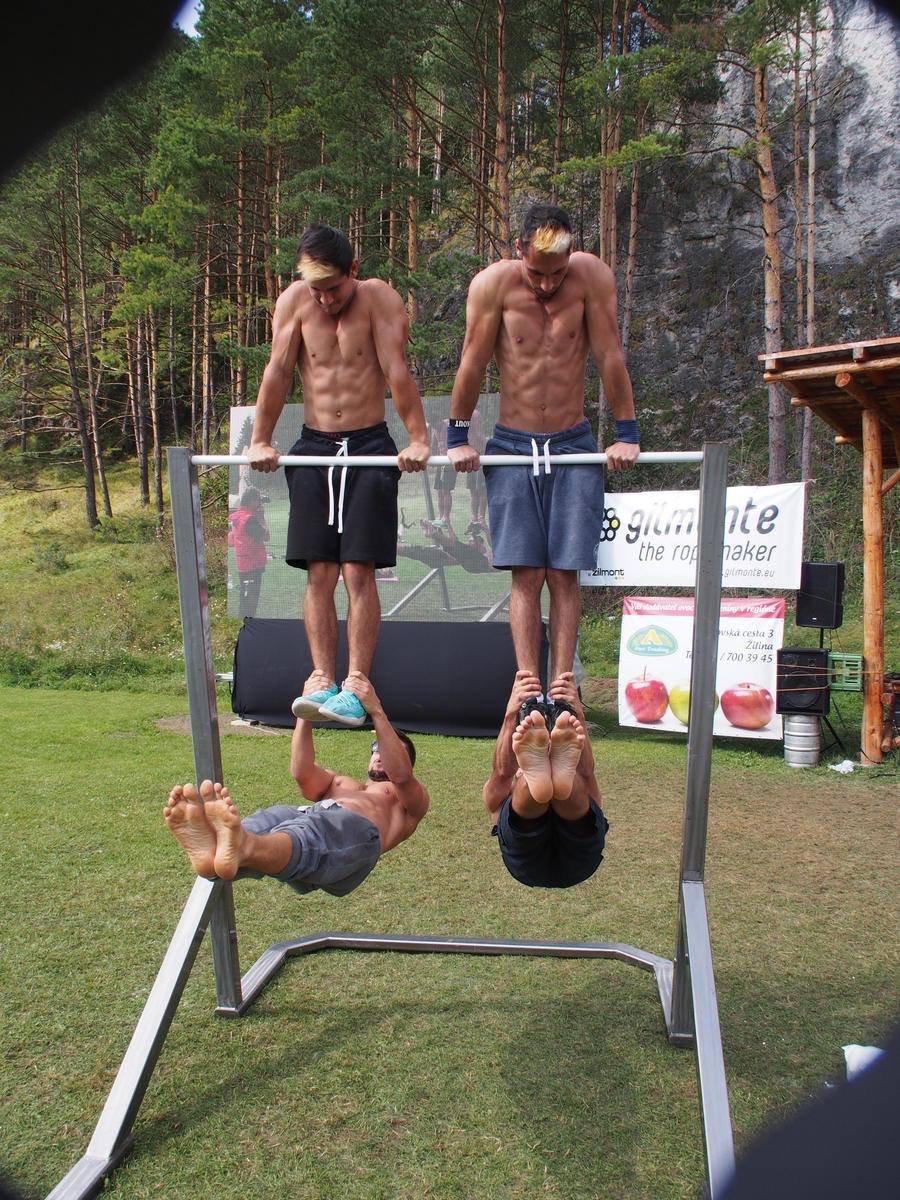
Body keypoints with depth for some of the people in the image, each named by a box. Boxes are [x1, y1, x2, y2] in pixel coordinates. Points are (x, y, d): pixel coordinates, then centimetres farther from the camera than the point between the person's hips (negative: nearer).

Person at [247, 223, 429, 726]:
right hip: (314, 447, 3)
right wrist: (260, 442, -1)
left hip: (369, 446, -3)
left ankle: (356, 689, -6)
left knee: (359, 571, -7)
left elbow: (398, 372, -13)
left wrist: (418, 439, -20)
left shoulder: (379, 298, -5)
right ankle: (323, 682, -2)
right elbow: (278, 372, 1)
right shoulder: (294, 300, 2)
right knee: (319, 573, -3)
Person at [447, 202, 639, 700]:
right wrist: (457, 438, 3)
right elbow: (472, 363, -2)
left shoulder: (592, 276, -7)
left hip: (573, 446, 0)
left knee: (564, 574, -4)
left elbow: (610, 356, -4)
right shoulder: (494, 282, -8)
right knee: (526, 574, -6)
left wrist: (626, 433, -2)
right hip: (512, 446, 0)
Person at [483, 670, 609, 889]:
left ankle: (564, 774, -58)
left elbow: (587, 772, 12)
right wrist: (511, 714, -3)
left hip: (576, 860, 1)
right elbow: (502, 771, 11)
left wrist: (578, 715, -4)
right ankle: (534, 776, -58)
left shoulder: (583, 795, 40)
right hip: (527, 862, 0)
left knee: (576, 783, -24)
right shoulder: (501, 794, 39)